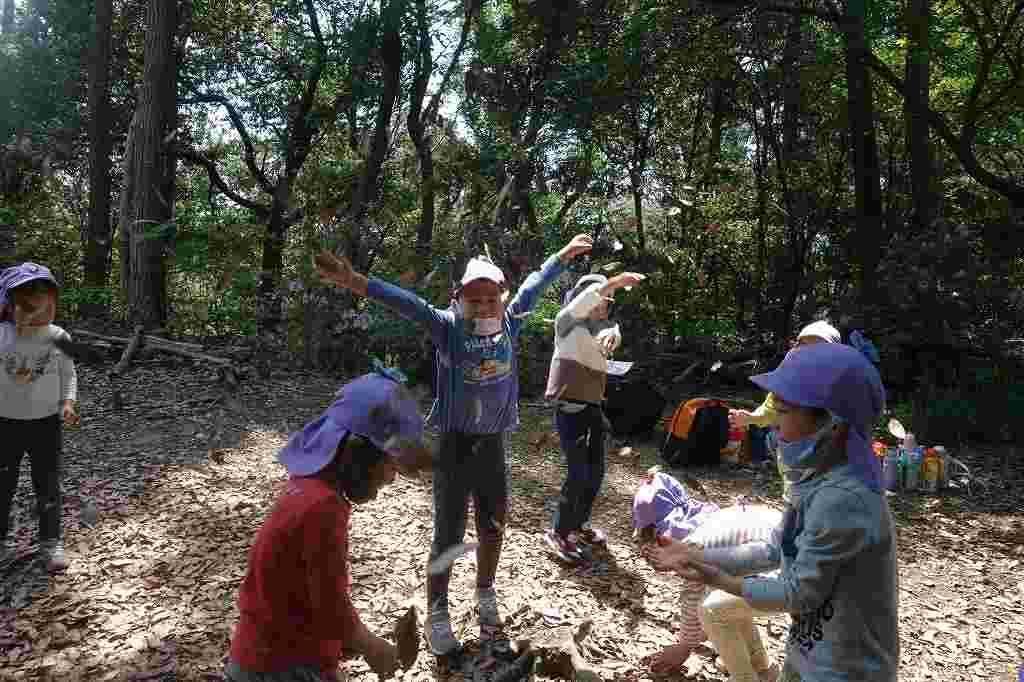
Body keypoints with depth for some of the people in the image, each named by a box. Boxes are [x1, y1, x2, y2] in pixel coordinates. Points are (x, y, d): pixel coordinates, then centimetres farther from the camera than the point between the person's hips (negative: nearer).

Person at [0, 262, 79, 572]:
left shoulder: (58, 338, -7)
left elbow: (68, 374, 4)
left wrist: (68, 403, -10)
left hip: (46, 423, 1)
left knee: (48, 487, 9)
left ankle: (50, 542, 23)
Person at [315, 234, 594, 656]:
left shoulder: (509, 324, -3)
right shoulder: (447, 328, -13)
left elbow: (533, 285, 11)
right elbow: (406, 303, -26)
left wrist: (564, 254, 23)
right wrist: (355, 282, -39)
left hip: (493, 446, 4)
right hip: (455, 445, -4)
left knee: (493, 530, 18)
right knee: (448, 536, 6)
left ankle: (485, 597, 43)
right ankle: (437, 615, 25)